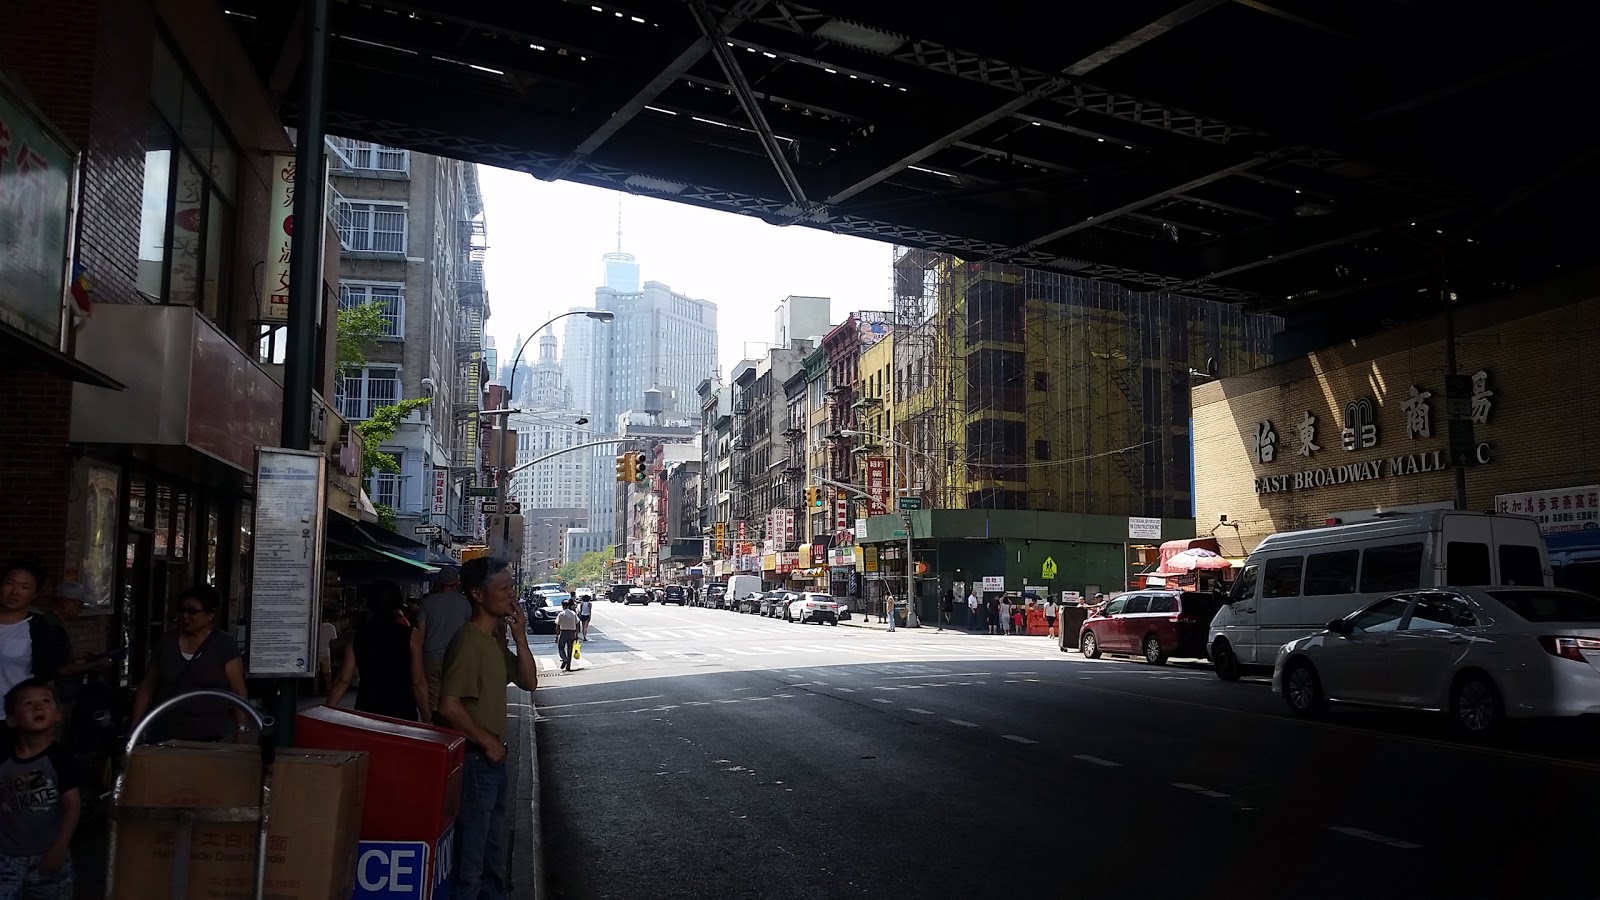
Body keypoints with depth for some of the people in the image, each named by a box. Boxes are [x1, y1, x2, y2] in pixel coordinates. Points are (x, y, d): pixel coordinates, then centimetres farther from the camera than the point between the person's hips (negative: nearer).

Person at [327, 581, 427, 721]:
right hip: (402, 713, -3)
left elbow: (343, 680, 2)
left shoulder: (357, 636, 2)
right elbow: (418, 683, -9)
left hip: (366, 712, 3)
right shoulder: (409, 635, -7)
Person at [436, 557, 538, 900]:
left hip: (493, 761, 10)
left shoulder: (495, 641, 9)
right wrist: (487, 741, -15)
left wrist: (520, 636, -2)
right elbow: (449, 706, -26)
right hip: (474, 761, -9)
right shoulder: (468, 642, -20)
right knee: (469, 861, 1)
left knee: (493, 858, 22)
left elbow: (529, 681, 10)